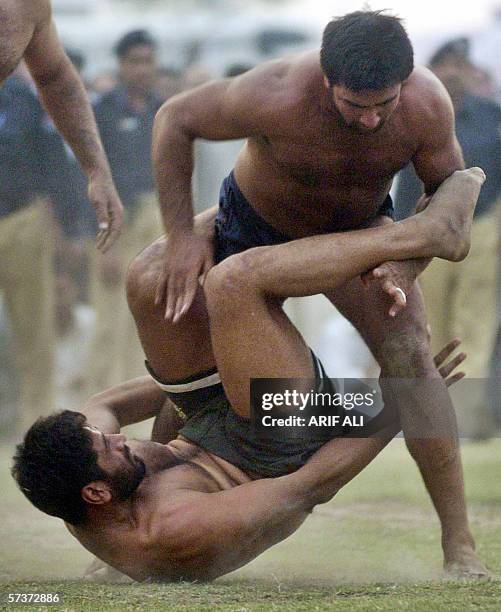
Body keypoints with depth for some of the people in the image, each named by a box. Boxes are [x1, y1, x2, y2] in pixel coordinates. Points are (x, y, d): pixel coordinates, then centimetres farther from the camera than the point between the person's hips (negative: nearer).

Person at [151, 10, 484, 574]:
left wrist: (406, 264, -29)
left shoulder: (427, 104, -30)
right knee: (199, 362, 3)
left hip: (359, 230, 1)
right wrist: (181, 234, -26)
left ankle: (459, 548, -17)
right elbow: (175, 119, -22)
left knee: (408, 354, -19)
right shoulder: (279, 96, -38)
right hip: (256, 225, -1)